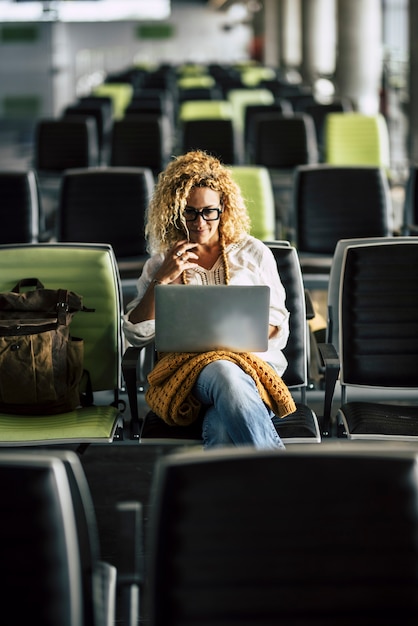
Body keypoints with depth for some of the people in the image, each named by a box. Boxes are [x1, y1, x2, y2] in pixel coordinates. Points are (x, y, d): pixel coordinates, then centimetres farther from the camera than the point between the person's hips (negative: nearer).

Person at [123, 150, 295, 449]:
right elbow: (136, 334, 12)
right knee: (224, 374, -41)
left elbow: (277, 326, 17)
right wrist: (161, 279, 0)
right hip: (191, 365, 0)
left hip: (253, 361, 0)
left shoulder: (254, 253, 20)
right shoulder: (162, 263, 22)